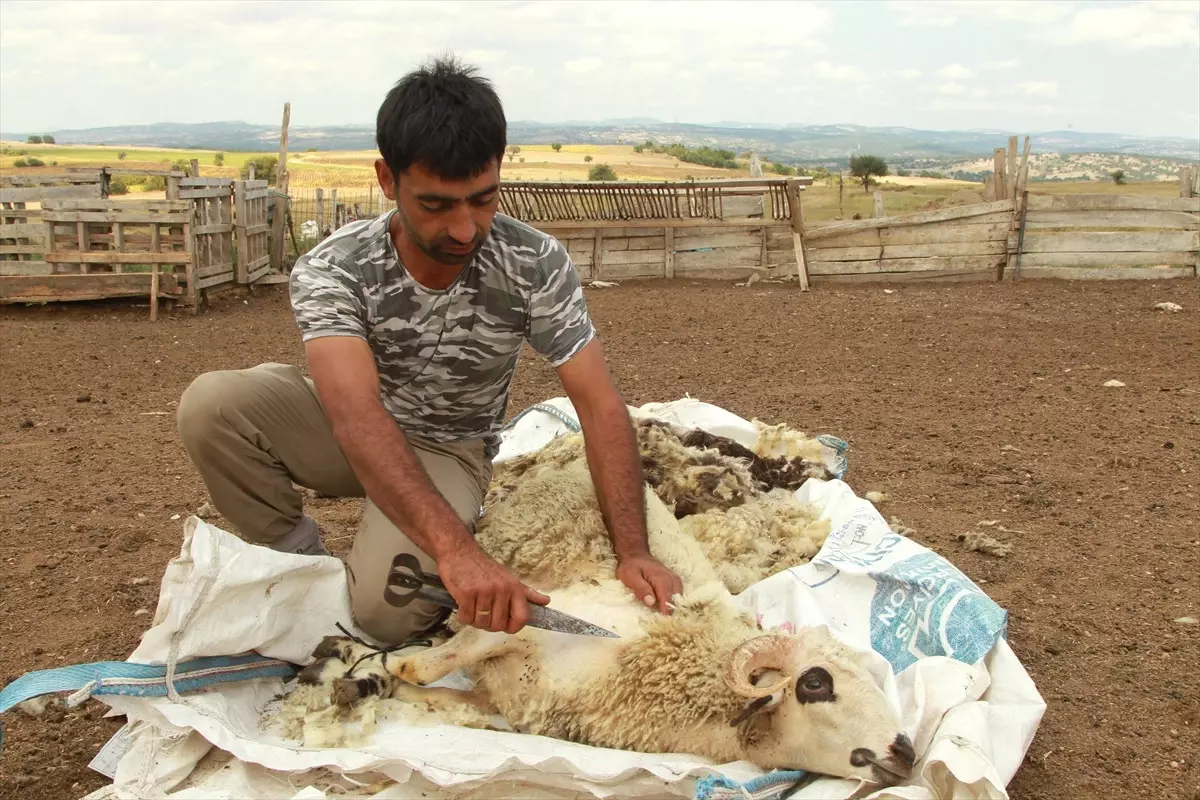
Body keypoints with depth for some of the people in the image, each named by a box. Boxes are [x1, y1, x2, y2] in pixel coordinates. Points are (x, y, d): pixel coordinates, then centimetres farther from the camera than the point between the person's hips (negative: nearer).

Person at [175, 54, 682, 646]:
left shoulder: (536, 265, -23)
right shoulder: (332, 271, -27)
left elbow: (601, 406, -23)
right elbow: (359, 417, -42)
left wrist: (632, 552, -35)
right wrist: (454, 548, -56)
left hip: (448, 450, 0)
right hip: (351, 437, 1)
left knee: (386, 610, -29)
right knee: (211, 404, -28)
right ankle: (306, 568, -5)